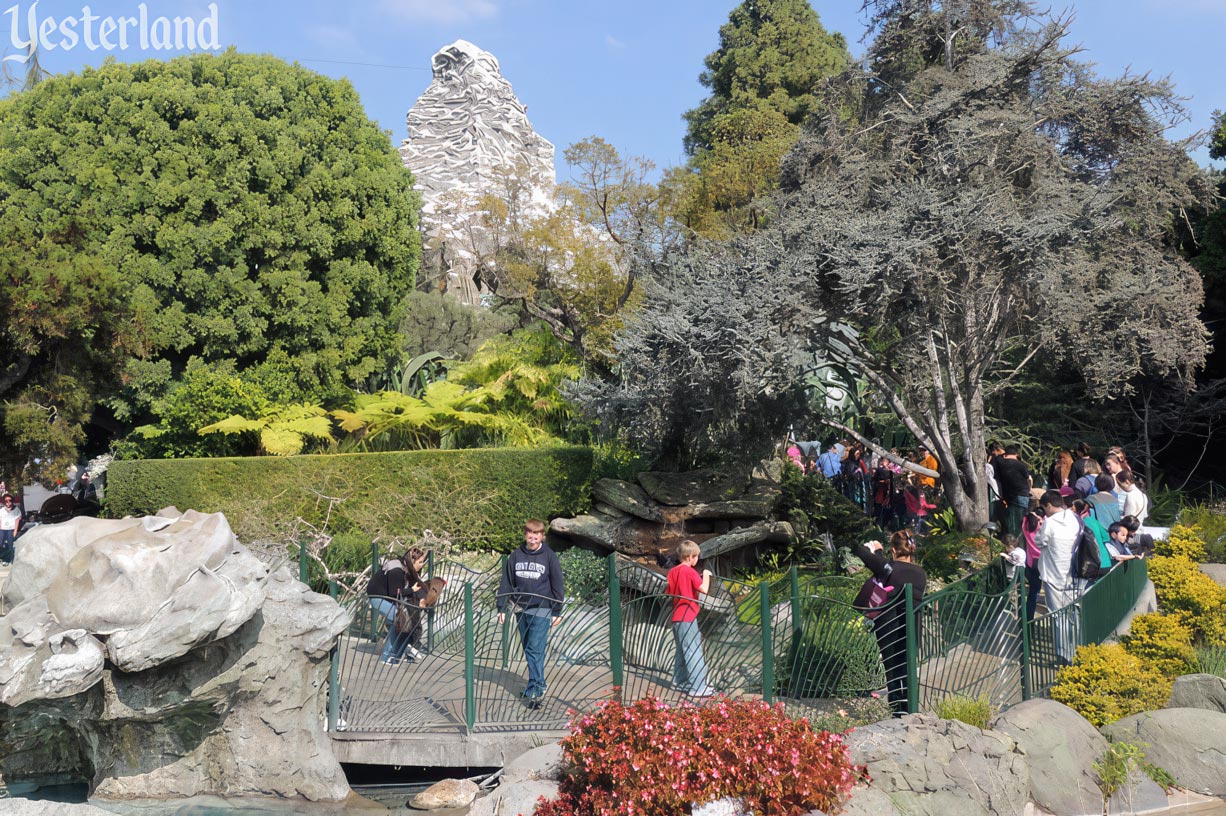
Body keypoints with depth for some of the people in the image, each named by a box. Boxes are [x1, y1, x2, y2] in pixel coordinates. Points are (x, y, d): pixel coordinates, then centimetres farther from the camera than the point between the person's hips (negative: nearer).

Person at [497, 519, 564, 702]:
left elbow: (557, 585, -1)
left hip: (541, 610, -4)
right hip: (521, 609, 4)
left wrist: (557, 612, -2)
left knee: (535, 649, -11)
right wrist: (502, 607, 5)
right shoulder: (516, 556, 5)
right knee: (527, 649, 10)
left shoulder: (549, 557, -3)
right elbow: (506, 582, 9)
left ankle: (536, 687, -7)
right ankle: (537, 684, 20)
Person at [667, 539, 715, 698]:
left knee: (681, 651, 18)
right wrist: (706, 575, -4)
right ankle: (698, 687, -7)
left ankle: (679, 682, 23)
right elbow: (704, 589, -22)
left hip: (676, 617, 8)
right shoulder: (690, 571, -13)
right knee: (694, 652, -6)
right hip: (688, 617, -8)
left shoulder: (672, 572, 10)